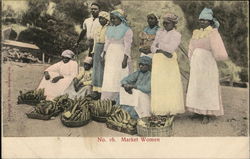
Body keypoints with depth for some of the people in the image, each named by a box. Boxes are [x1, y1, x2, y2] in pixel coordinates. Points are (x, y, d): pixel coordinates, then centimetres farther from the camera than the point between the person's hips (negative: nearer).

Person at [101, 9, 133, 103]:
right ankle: (107, 99, 7)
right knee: (108, 77, 4)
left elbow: (127, 46, -10)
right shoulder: (109, 29, 14)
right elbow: (107, 43, 17)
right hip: (110, 56, 6)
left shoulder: (127, 30, -5)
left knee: (119, 77, -6)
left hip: (120, 56, -6)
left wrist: (125, 59, -17)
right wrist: (104, 56, 12)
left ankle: (119, 100, -3)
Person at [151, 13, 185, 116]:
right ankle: (161, 110, 6)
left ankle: (171, 109, -1)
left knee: (170, 84, -7)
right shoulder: (160, 32, 16)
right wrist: (162, 51, -8)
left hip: (169, 62, -4)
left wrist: (159, 44, -4)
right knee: (158, 85, 1)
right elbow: (153, 48, 9)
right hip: (158, 60, 5)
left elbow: (171, 48, -14)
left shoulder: (176, 35, 1)